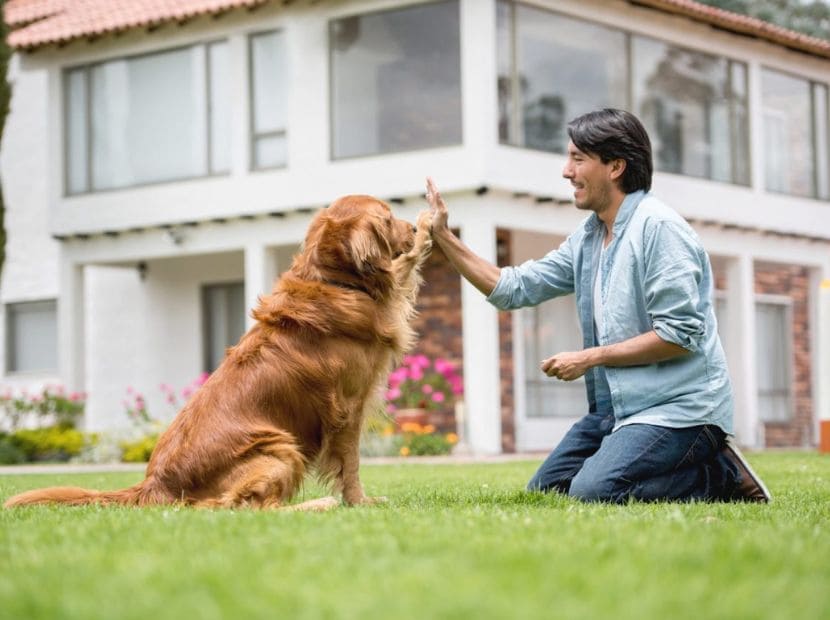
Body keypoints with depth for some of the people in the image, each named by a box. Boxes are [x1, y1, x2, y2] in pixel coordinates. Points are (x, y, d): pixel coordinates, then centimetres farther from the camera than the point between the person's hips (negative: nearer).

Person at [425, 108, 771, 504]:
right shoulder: (587, 237, 11)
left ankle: (719, 474, -4)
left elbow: (679, 334, -21)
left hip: (676, 406, -9)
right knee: (544, 491, 9)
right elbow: (514, 289, 12)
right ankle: (695, 465, 11)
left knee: (593, 492, -26)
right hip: (616, 404, 9)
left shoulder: (657, 227, -15)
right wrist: (443, 237, 6)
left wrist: (590, 358, -16)